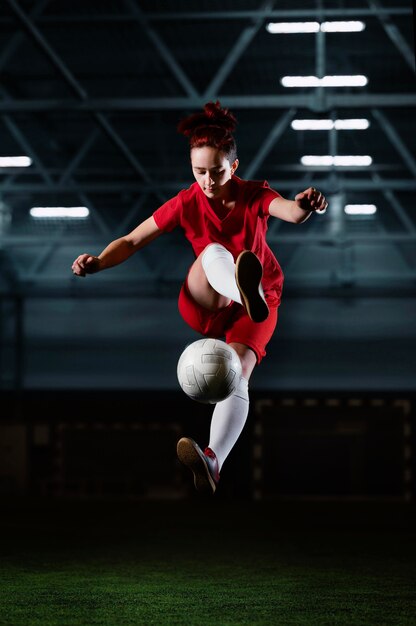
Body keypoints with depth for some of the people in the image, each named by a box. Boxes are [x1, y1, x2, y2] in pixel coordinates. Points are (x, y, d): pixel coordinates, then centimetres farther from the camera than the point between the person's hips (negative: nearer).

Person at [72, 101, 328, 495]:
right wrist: (98, 263, -26)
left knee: (237, 372, -29)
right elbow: (132, 241, -6)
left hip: (260, 301, 0)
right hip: (204, 303, 0)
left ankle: (213, 462, -50)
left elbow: (293, 213, -31)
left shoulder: (254, 196, -10)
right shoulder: (187, 203, -5)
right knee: (213, 252, -32)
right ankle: (246, 293, -68)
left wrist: (306, 206, -56)